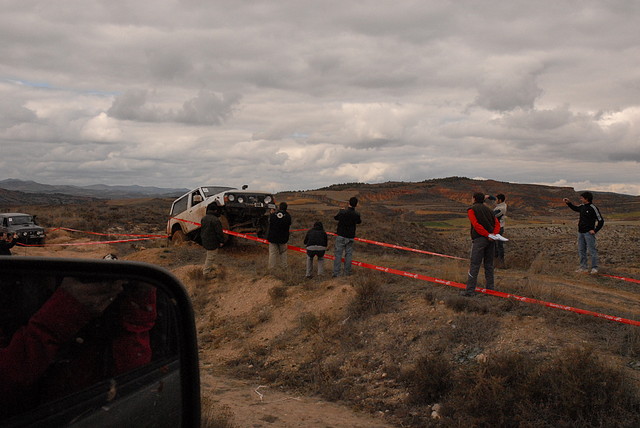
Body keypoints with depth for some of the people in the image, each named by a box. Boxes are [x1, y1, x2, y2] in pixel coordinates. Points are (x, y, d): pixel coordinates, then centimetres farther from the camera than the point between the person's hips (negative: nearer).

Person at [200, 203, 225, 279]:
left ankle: (206, 268, 37)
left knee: (209, 255, 26)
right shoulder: (215, 220, -22)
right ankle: (206, 273, 7)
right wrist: (221, 241, -10)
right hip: (212, 242, -9)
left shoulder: (204, 218, 7)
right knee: (210, 257, 1)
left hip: (205, 241, 9)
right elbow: (219, 232, -19)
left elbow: (202, 229, 19)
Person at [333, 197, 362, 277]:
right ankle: (347, 273, 13)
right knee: (348, 255, 10)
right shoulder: (356, 214, -8)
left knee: (338, 254, 1)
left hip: (341, 236, -2)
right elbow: (359, 222, 14)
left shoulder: (342, 212, -13)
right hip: (350, 237, 2)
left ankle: (336, 273, -3)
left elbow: (336, 217, 8)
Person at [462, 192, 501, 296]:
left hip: (479, 239, -6)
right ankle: (489, 288, 16)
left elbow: (476, 224, -13)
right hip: (490, 241, 6)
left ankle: (469, 290, -7)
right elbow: (497, 223, 6)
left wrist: (487, 235, -13)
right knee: (489, 265, 14)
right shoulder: (488, 209, 19)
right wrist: (494, 234, -7)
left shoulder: (471, 210, 1)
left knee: (474, 265, -6)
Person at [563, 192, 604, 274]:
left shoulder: (593, 208, -12)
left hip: (589, 233, -8)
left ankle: (594, 268, 0)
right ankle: (584, 267, 16)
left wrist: (595, 231, -12)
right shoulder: (582, 206, 10)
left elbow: (601, 221, -10)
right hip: (581, 232, 8)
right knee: (581, 250, 9)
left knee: (592, 250, -5)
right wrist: (568, 203, 20)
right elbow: (575, 208, 33)